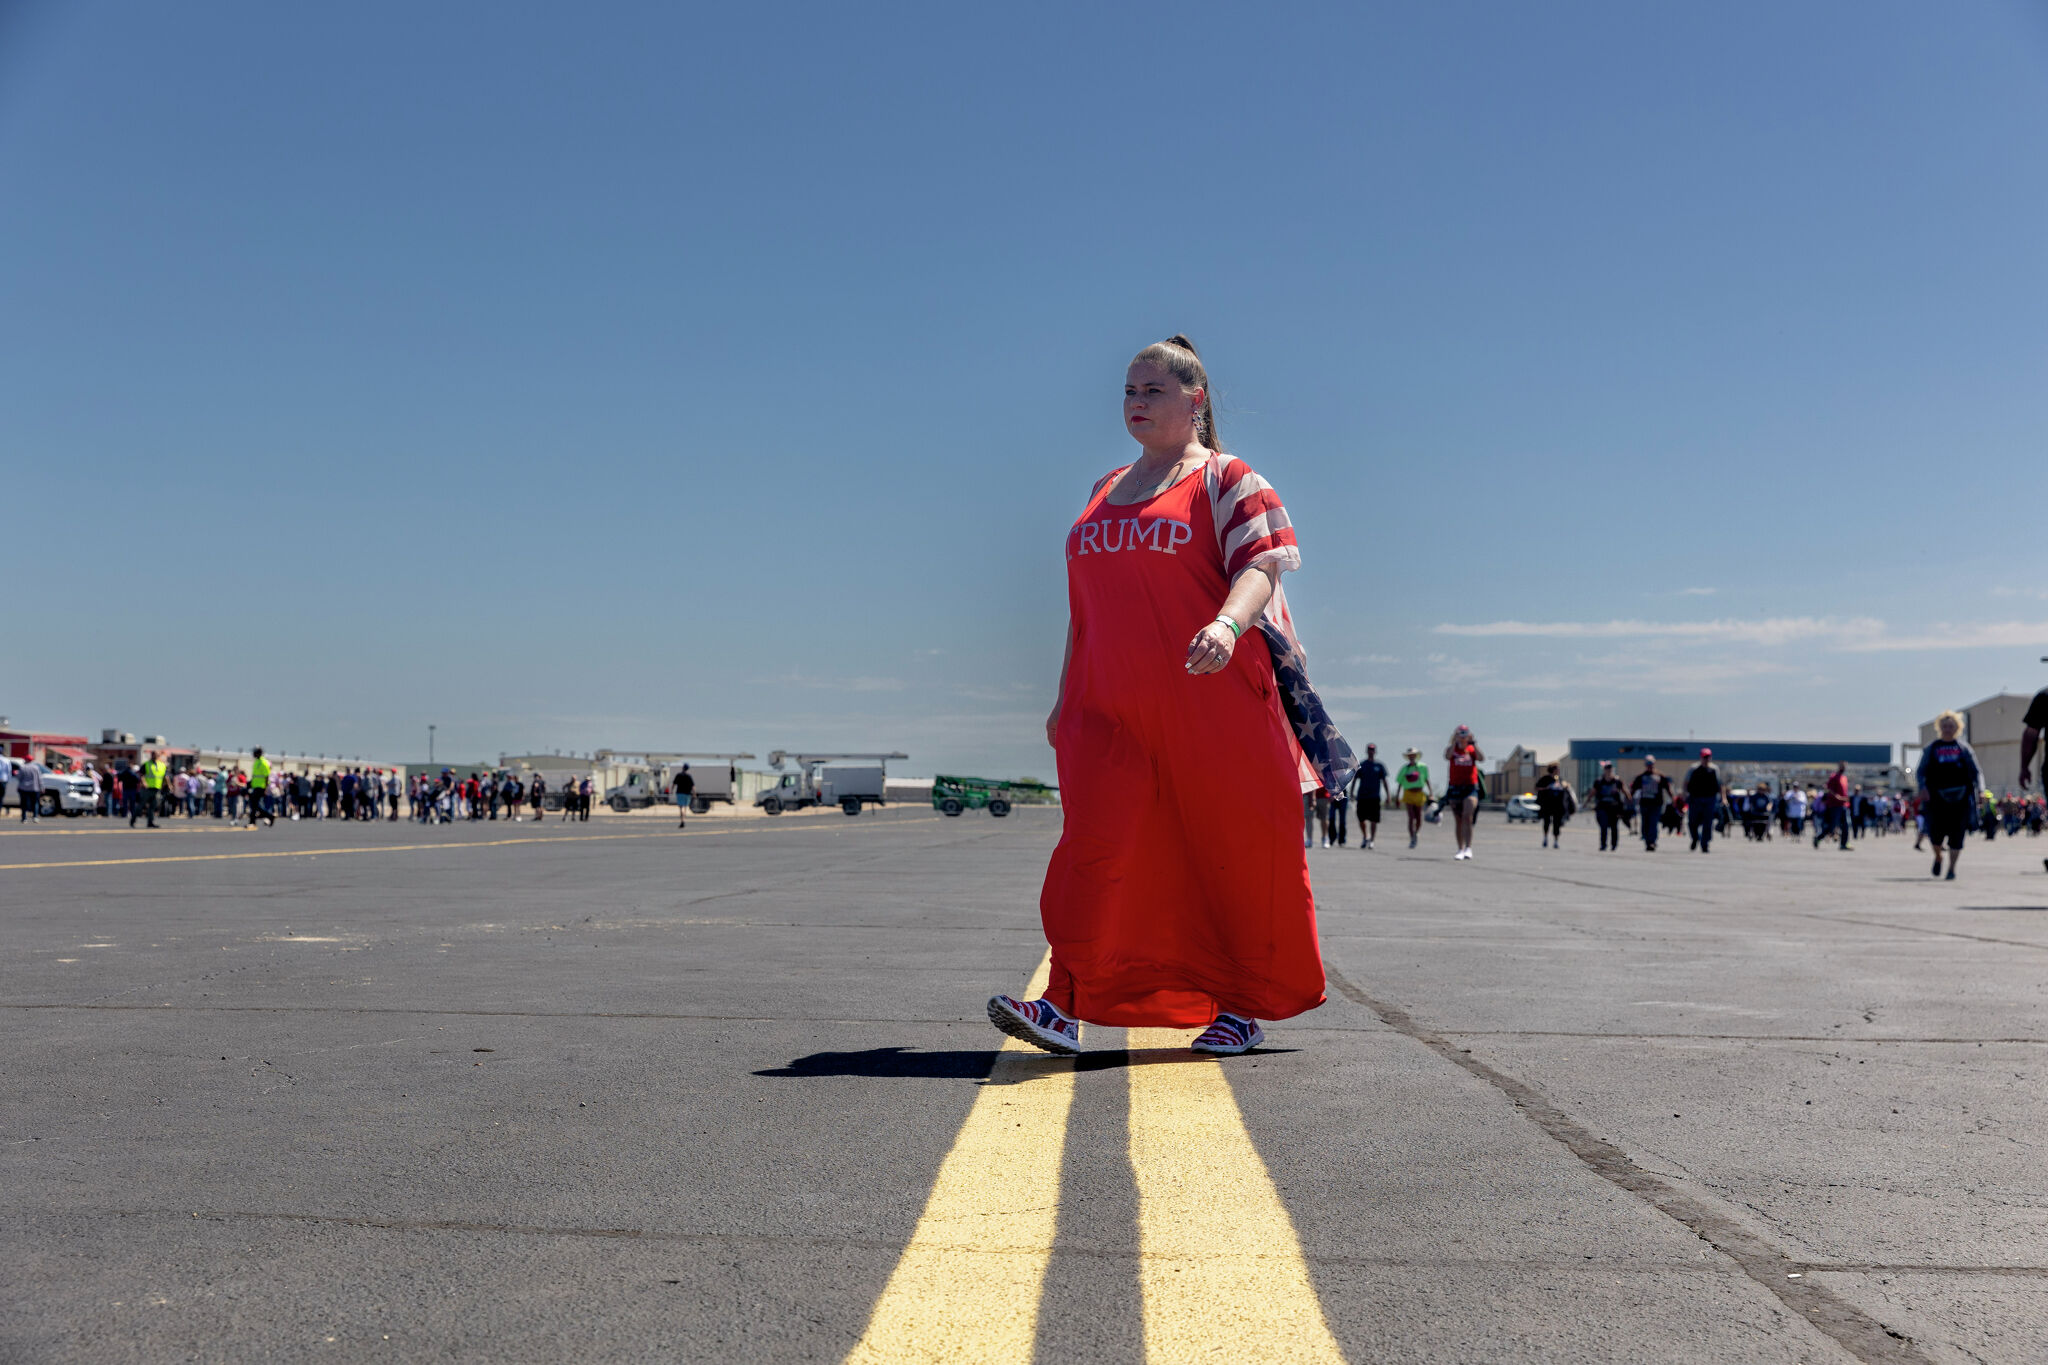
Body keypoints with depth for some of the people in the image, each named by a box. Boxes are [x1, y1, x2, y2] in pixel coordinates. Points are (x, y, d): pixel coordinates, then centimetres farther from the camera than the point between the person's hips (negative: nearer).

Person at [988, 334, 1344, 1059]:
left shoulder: (1225, 479, 3)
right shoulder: (1106, 491, 20)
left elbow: (1260, 566, -11)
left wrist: (1228, 623, -32)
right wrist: (1066, 696, 19)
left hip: (1213, 700, -4)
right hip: (1111, 707, 5)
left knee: (1236, 851, 3)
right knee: (1094, 842, -10)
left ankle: (1245, 1005, 18)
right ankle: (1066, 1006, -14)